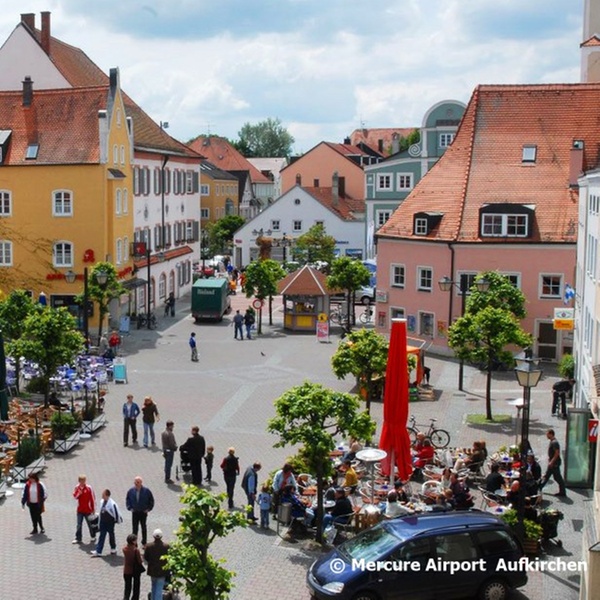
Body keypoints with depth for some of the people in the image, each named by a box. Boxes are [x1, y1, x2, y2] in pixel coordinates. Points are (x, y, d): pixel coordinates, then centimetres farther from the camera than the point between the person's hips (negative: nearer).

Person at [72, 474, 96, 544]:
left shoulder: (89, 488, -12)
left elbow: (93, 499, -7)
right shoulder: (77, 487, -2)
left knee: (90, 524, 9)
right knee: (79, 525, 8)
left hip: (88, 510, -3)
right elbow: (75, 496, 3)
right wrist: (78, 493, -19)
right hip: (80, 510, 3)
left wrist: (93, 509, -4)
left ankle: (93, 537, 26)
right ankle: (78, 539, 17)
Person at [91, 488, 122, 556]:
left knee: (111, 535, 10)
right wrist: (100, 520, 21)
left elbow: (116, 512, -13)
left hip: (110, 523, -6)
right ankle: (98, 551, 3)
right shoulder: (102, 502, 2)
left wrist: (118, 520, -5)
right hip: (103, 522, 6)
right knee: (101, 536, 4)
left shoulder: (112, 503, -21)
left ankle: (113, 549, 28)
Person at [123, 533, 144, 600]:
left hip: (127, 570, 4)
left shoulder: (124, 548, -11)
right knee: (136, 587, 16)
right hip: (136, 570, -4)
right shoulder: (136, 550, -25)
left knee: (127, 587, 17)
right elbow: (140, 561, -19)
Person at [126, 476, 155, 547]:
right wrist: (130, 508, -1)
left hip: (143, 512, -1)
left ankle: (144, 543, 25)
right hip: (134, 513, 1)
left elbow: (151, 500, -1)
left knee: (144, 528, 13)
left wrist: (148, 508, -5)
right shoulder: (131, 491, -7)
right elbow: (127, 500, 8)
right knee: (134, 528, 3)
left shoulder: (146, 491, -12)